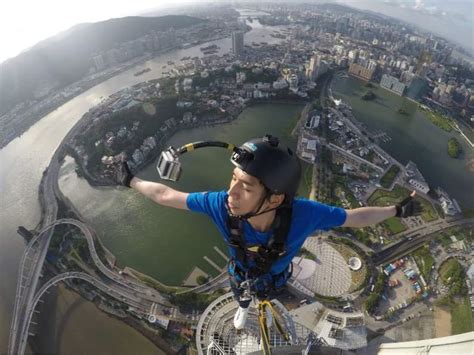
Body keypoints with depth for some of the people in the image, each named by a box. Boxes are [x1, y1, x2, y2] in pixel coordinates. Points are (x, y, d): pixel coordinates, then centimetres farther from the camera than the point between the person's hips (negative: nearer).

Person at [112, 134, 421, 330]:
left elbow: (356, 217, -30)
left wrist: (396, 210, -18)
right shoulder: (221, 204, -48)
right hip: (240, 273, 0)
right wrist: (131, 181, -18)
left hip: (274, 277, 0)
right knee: (241, 295, 39)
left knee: (268, 294, 40)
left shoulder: (303, 213, -50)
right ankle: (243, 310, 78)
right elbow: (166, 195, -31)